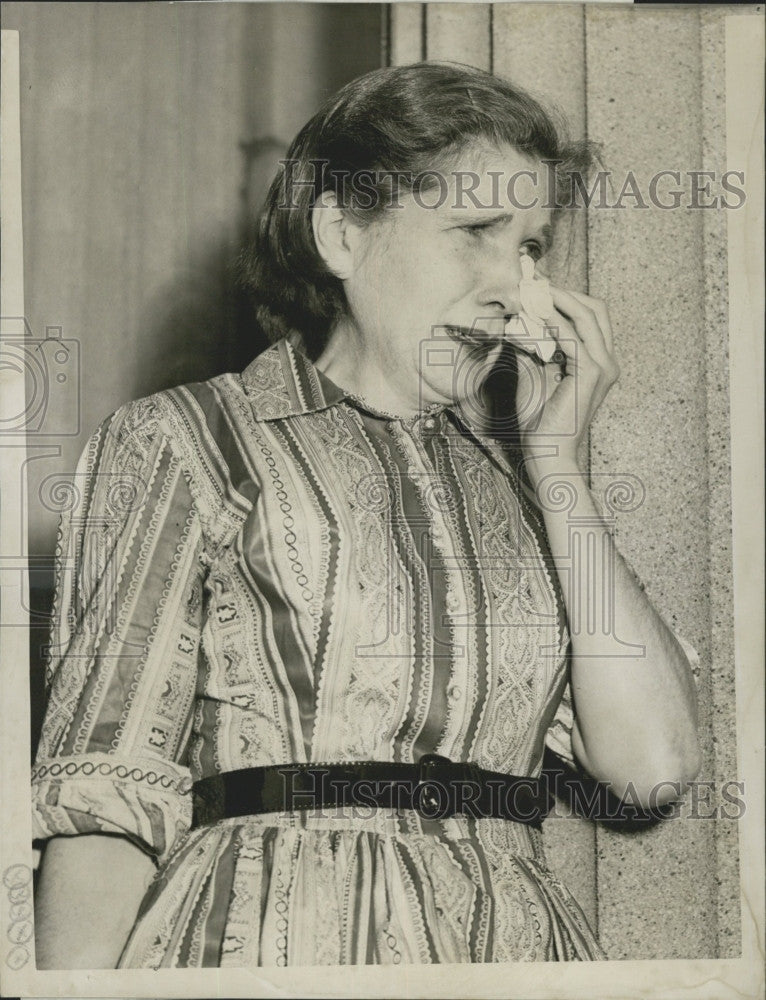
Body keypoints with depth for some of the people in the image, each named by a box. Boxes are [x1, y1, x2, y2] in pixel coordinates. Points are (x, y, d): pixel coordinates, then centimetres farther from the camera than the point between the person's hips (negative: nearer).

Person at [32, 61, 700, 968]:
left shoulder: (510, 480, 14)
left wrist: (557, 461, 3)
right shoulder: (177, 445, 3)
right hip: (268, 942, -3)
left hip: (519, 940, 3)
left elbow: (654, 759, 1)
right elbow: (105, 792, -4)